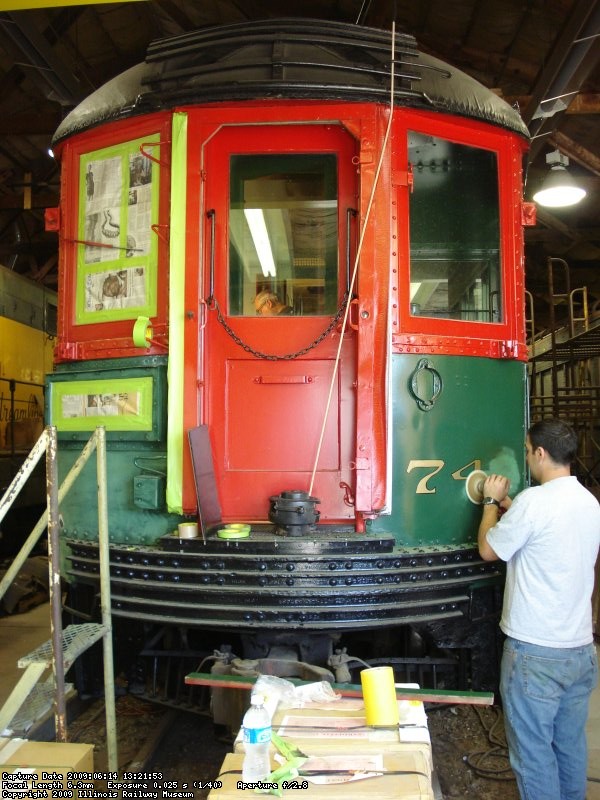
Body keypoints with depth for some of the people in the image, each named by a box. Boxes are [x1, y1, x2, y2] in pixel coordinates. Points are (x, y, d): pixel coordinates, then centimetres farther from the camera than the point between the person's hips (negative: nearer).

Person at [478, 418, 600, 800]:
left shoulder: (535, 500, -19)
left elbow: (489, 550, -7)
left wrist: (492, 501, 7)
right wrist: (507, 504, 21)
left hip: (536, 653, -8)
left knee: (533, 750, 6)